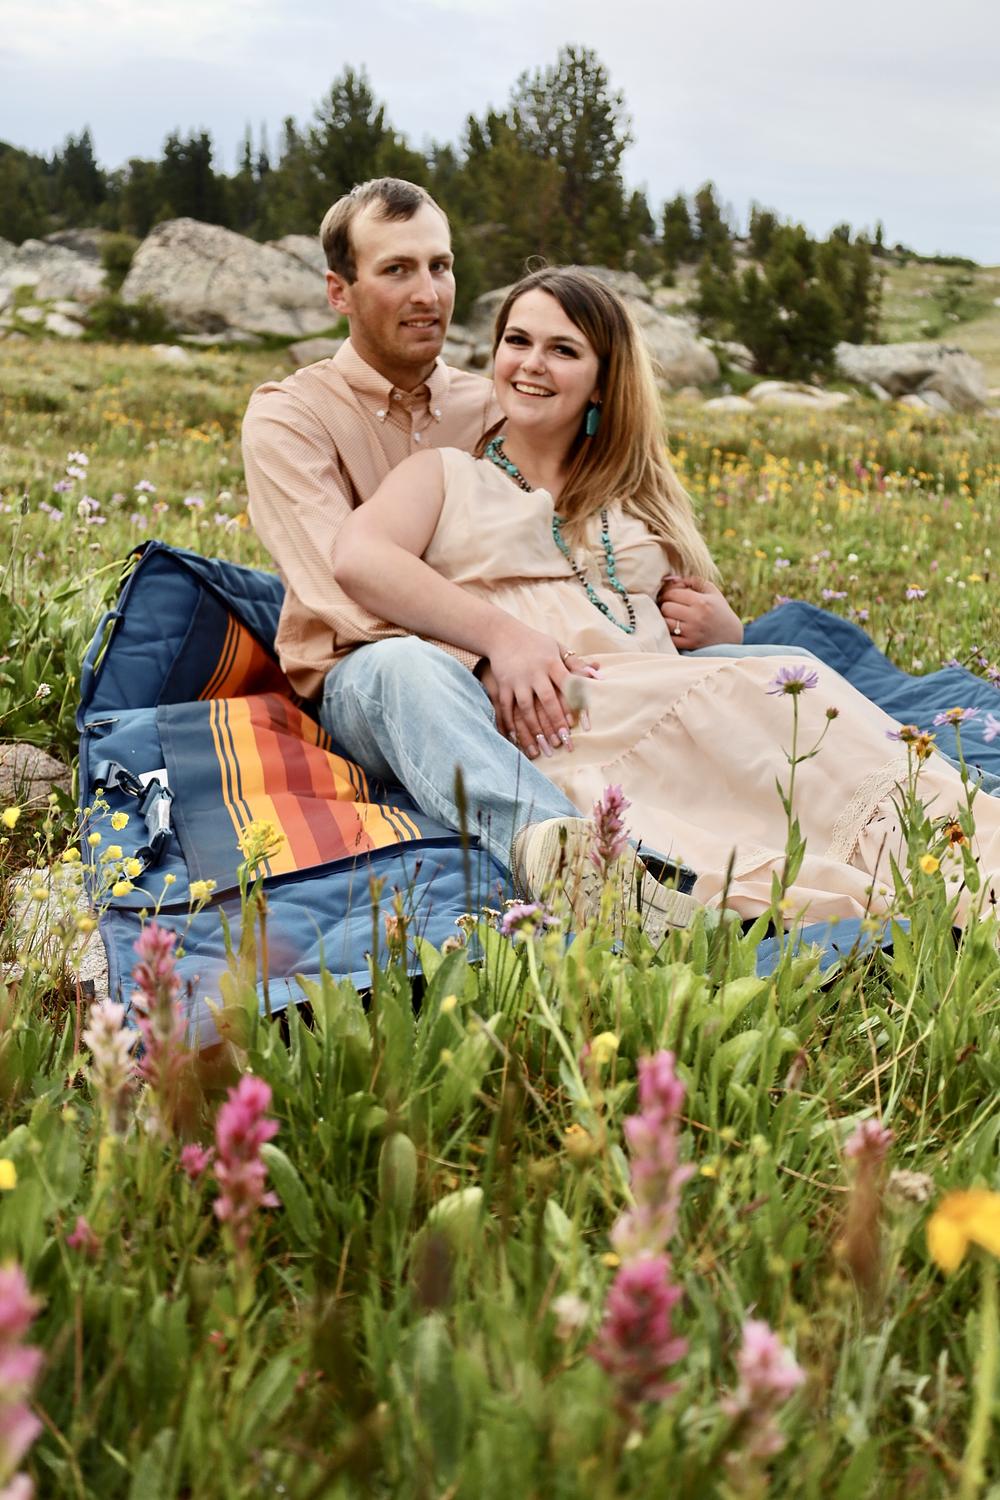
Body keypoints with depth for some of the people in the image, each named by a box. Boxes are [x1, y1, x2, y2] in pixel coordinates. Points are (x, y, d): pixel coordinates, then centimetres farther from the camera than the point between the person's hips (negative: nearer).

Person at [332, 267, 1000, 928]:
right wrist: (502, 634, -17)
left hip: (668, 706, 5)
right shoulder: (444, 476, 19)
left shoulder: (642, 498, 32)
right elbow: (357, 559, -3)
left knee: (800, 687, -29)